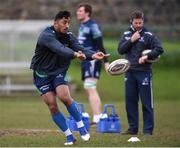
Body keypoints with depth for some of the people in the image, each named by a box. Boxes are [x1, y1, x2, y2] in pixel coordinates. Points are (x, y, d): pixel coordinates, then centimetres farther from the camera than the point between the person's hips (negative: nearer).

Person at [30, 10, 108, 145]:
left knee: (65, 97, -22)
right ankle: (69, 136, 3)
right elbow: (60, 49, -38)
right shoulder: (47, 36, -21)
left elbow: (80, 49, -17)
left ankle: (81, 128, -8)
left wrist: (93, 55, -38)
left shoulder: (69, 37, -2)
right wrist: (75, 54, -55)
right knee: (52, 106, -9)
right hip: (42, 75, -3)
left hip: (59, 72, 3)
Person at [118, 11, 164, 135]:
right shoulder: (127, 34, 10)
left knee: (147, 102, -2)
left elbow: (159, 49, -11)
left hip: (144, 72, -4)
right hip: (130, 72, 4)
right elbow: (120, 50, 2)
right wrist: (131, 40, -9)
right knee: (130, 101, 7)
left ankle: (148, 130, 2)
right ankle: (133, 128, 15)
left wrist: (147, 57, -21)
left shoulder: (148, 35, -3)